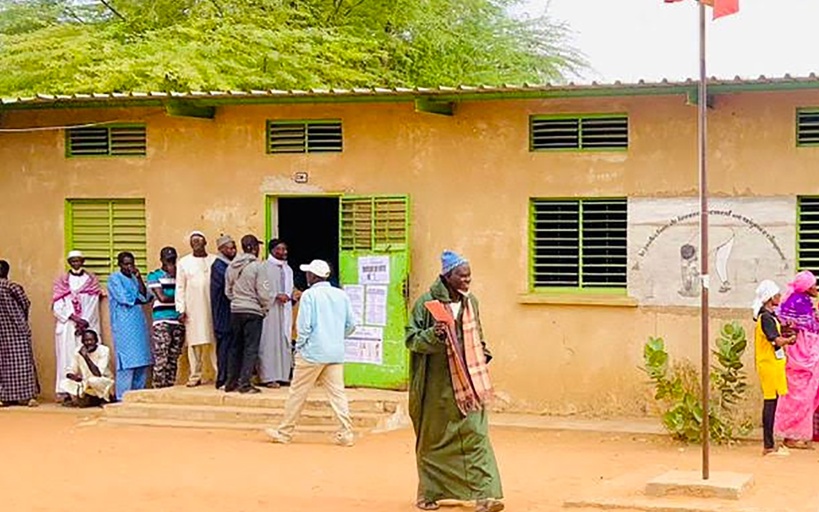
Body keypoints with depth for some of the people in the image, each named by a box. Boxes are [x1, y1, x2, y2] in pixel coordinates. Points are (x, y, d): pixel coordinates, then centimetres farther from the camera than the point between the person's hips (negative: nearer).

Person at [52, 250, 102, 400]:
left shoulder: (91, 279, 10)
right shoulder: (62, 280, 8)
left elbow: (93, 304, 3)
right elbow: (58, 306, 0)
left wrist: (85, 322, -10)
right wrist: (76, 319, -11)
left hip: (88, 325, 0)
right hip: (67, 325, 0)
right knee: (68, 357, -5)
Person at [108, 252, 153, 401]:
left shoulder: (134, 278, 19)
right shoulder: (114, 278, 0)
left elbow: (146, 297, 8)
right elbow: (124, 298, -11)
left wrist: (139, 279, -1)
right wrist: (138, 299, 3)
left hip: (139, 322, 7)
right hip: (124, 325, -7)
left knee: (142, 360, 4)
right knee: (127, 360, -10)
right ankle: (123, 397, -8)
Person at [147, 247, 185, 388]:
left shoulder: (178, 275, 18)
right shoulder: (154, 276, 4)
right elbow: (162, 298, -5)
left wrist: (175, 275, 2)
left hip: (178, 321, 5)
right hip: (161, 321, -5)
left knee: (173, 358, 5)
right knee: (161, 358, -11)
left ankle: (170, 386, 7)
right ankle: (159, 387, -11)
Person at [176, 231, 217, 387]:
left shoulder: (215, 261, 8)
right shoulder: (184, 262, 9)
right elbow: (180, 288, 7)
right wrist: (181, 309, -1)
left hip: (212, 308, 0)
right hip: (193, 310, 0)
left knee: (215, 341, -3)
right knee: (194, 343, 0)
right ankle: (195, 376, 5)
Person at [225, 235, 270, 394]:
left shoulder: (232, 266, 5)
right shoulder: (257, 266, -13)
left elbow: (228, 291, 11)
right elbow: (263, 291, -13)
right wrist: (265, 307, 3)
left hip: (235, 310, 6)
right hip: (253, 311, -6)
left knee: (236, 346, 14)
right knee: (251, 348, -2)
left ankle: (231, 382, 16)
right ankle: (244, 383, -5)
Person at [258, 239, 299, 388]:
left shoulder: (287, 269, 15)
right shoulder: (265, 268, -8)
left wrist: (293, 296, 1)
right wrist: (277, 296, -21)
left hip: (285, 310, 7)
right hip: (270, 310, -7)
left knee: (285, 341, 7)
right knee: (269, 341, -6)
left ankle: (283, 375, 13)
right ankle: (268, 377, -4)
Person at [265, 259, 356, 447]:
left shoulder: (309, 295, -8)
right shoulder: (342, 295, 7)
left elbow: (304, 326, -12)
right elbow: (351, 325, 8)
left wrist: (299, 346, 0)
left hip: (313, 352, -5)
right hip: (336, 354, 5)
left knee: (297, 393, 5)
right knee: (337, 392, 5)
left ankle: (284, 432, 13)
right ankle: (346, 433, -3)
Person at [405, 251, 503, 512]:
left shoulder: (471, 302, 7)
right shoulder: (427, 303, -9)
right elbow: (411, 339, -8)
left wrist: (483, 353, 9)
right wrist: (433, 335, -25)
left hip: (468, 382, 4)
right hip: (438, 385, -4)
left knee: (476, 434, -5)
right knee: (434, 439, 7)